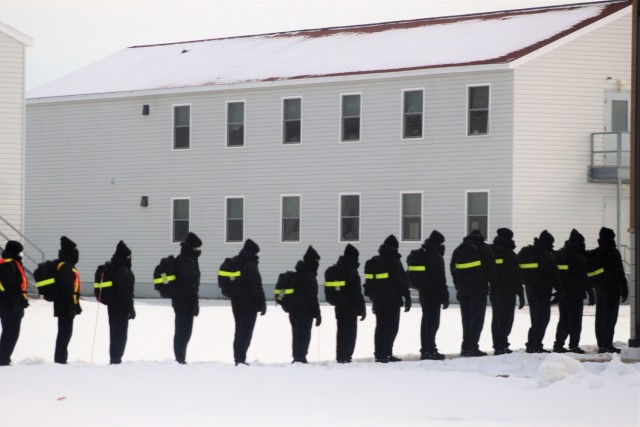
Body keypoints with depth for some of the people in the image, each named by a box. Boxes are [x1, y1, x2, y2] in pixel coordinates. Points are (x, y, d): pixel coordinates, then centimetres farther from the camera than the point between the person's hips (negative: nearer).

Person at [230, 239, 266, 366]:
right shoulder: (250, 265, -15)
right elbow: (256, 287, -17)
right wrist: (262, 304, -10)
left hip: (237, 303, 8)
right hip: (249, 305, -8)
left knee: (239, 331, 15)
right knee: (246, 332, -7)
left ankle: (238, 358, 16)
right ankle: (240, 359, -12)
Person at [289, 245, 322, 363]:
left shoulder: (298, 274, 15)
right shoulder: (309, 276, -15)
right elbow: (312, 297, -17)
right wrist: (317, 314, -13)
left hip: (295, 311, 9)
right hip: (305, 312, -9)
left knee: (297, 336, 13)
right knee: (304, 336, -8)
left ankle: (297, 358, 17)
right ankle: (300, 358, -11)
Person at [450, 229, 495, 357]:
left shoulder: (458, 250, 14)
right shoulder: (484, 249, -1)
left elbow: (453, 270, 13)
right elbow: (491, 269, -4)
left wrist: (458, 287, 14)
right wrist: (493, 284, 5)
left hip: (463, 290, 5)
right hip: (479, 289, -5)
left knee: (466, 318, 12)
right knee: (477, 318, -5)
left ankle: (466, 347, 10)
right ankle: (472, 348, -13)